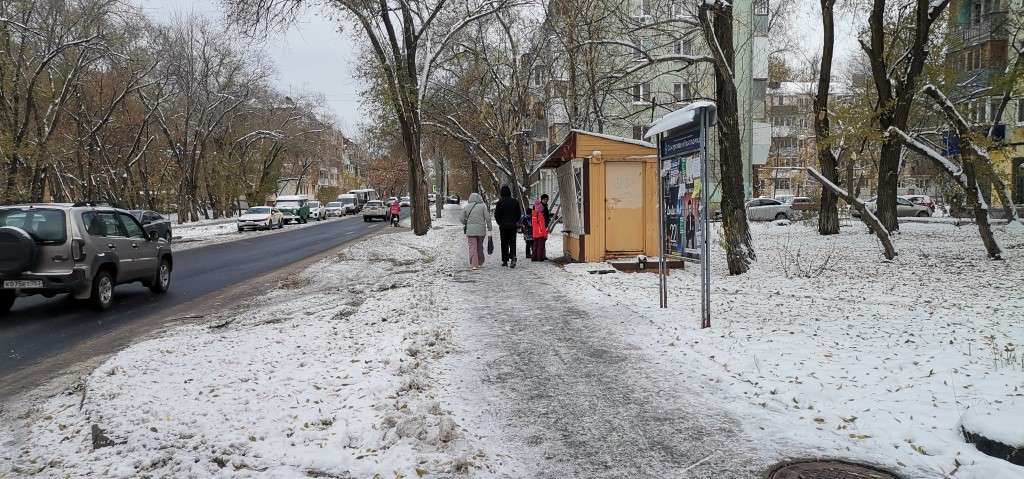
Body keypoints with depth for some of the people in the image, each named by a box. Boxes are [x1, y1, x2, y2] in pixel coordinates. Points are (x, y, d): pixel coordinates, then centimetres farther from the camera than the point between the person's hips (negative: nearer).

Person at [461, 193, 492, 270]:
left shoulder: (466, 207, 4)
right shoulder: (483, 206, 1)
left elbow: (463, 219, 6)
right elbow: (488, 218, -4)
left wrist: (466, 225, 24)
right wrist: (489, 229, 0)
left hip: (470, 230, 0)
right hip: (481, 229, 1)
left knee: (472, 247, -1)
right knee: (480, 246, 15)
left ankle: (474, 264, -9)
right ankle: (480, 263, 27)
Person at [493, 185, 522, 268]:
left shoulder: (500, 202, -8)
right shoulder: (515, 202, 1)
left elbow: (496, 214, -8)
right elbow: (519, 213, 5)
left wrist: (499, 223, 5)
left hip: (503, 226, -2)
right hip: (513, 225, 2)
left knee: (504, 243, 7)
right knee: (512, 242, 5)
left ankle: (505, 260, 8)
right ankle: (513, 257, -18)